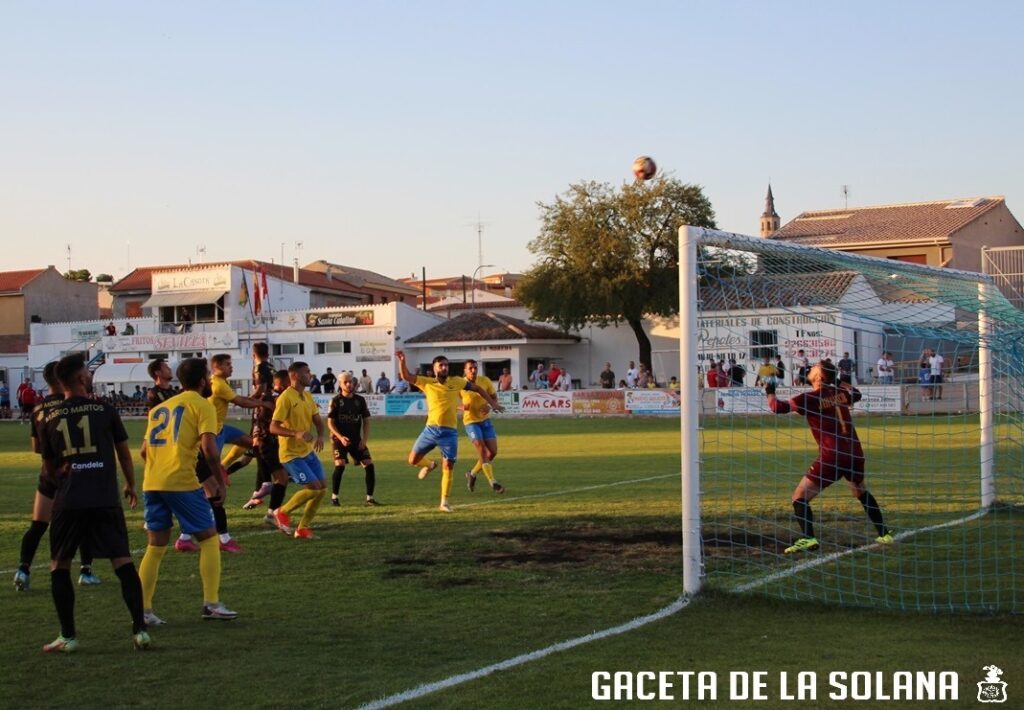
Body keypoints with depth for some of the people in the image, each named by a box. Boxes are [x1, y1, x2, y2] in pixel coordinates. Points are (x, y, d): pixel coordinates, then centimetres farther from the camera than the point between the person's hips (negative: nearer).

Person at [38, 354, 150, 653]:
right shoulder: (105, 410, 4)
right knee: (123, 563, 3)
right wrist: (130, 485, 30)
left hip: (67, 502, 1)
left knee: (59, 567, 13)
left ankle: (68, 636, 11)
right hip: (106, 500, -1)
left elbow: (49, 469, 18)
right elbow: (124, 453, 14)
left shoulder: (49, 419, 9)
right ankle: (140, 630, -2)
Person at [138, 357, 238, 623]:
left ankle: (143, 610, 9)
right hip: (182, 483, -6)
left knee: (155, 546, 14)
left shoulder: (160, 407, 21)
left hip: (152, 483, 6)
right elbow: (209, 448, -12)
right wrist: (219, 481, -2)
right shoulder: (202, 405, 0)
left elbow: (145, 450, 22)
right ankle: (211, 604, 4)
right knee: (209, 539, 7)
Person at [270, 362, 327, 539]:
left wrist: (320, 436, -8)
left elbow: (318, 421, 14)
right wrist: (296, 433, -33)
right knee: (313, 487, -16)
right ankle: (282, 512, 6)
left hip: (308, 451, 8)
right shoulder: (286, 398, -17)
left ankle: (303, 528, 15)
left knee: (322, 488, 4)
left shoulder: (307, 396, 9)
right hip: (292, 454, -8)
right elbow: (273, 427, -20)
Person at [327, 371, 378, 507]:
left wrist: (365, 439, -4)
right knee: (340, 465, -21)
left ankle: (370, 498, 4)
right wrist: (340, 437, -19)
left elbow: (366, 421, 7)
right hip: (339, 439, -3)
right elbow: (330, 423, -5)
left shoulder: (360, 400, 4)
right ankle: (334, 497, -5)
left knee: (369, 465, -7)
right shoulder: (336, 401, -5)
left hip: (356, 439, 3)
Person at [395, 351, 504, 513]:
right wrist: (402, 361, -23)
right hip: (431, 429, 1)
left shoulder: (456, 382, 1)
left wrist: (492, 403, 14)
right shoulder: (427, 383, 0)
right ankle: (430, 465, 37)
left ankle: (444, 502, 7)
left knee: (448, 467, -3)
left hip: (450, 432, -1)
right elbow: (406, 376, -5)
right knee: (413, 460, 3)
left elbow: (477, 389, 13)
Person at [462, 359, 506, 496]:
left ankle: (472, 474, 22)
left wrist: (490, 405, -17)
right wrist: (461, 406, -22)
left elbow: (494, 396, 5)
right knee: (482, 450, -16)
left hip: (485, 420, 4)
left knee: (493, 452, 1)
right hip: (471, 421, -4)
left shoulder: (485, 380, -6)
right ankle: (493, 483, -13)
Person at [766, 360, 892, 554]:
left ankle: (808, 538, -22)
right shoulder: (841, 393, 9)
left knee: (799, 497, -2)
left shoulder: (810, 398, -8)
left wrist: (770, 393, 6)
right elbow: (856, 394, 33)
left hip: (831, 457, -6)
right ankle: (884, 534, 31)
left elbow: (779, 407, -12)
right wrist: (842, 383, 46)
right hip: (855, 453, 6)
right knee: (861, 492, 32)